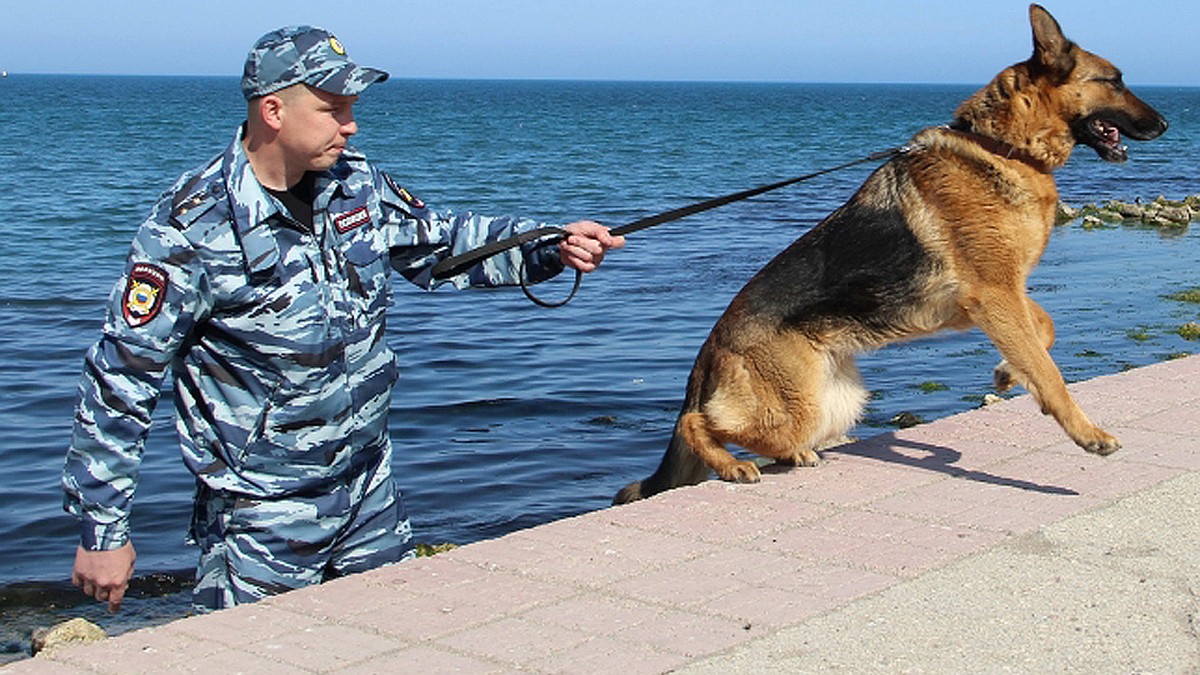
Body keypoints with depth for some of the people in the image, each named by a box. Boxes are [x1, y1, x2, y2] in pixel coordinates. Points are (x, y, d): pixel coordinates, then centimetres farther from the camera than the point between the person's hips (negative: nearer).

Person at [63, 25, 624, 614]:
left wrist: (551, 249, 0)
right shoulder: (194, 230, -20)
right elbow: (118, 382, -16)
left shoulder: (356, 183, -1)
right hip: (262, 522, -6)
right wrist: (102, 532, -14)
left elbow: (442, 241, 16)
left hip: (371, 495, 7)